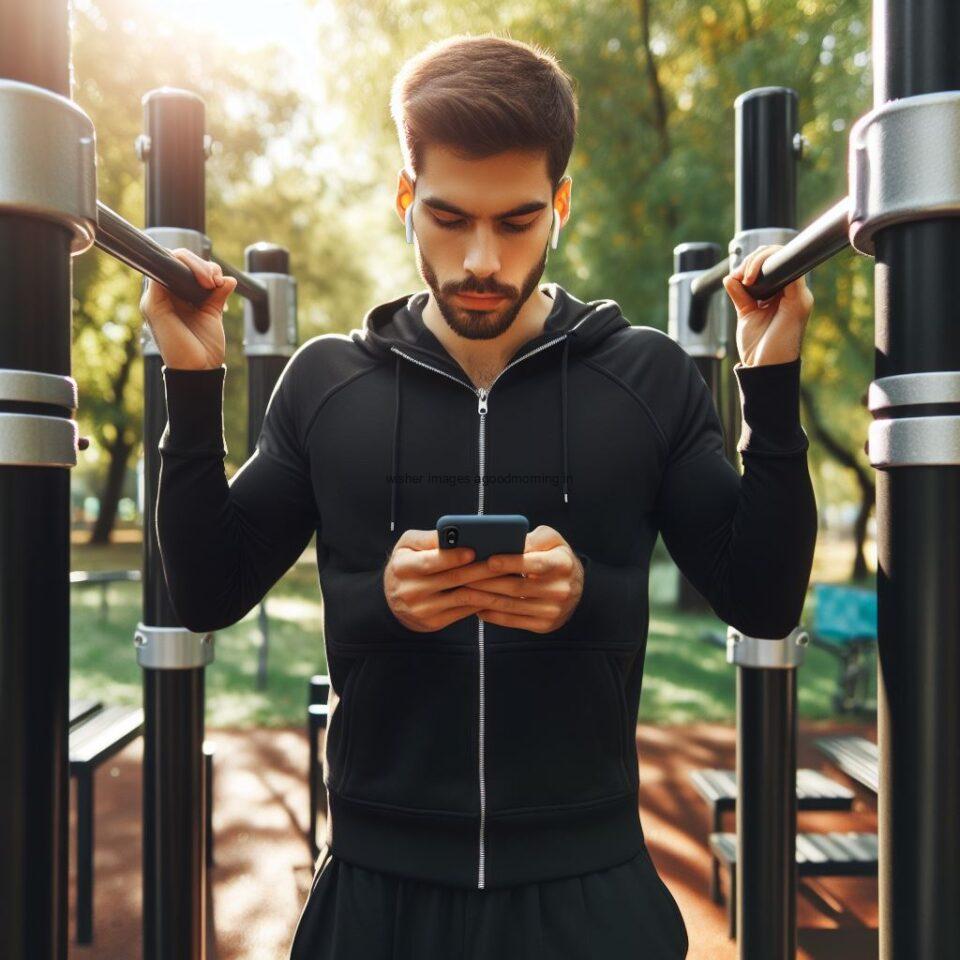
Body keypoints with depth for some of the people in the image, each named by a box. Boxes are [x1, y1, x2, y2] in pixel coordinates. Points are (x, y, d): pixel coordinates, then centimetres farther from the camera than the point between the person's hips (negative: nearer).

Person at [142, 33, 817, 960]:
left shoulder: (649, 378, -3)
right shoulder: (325, 381, 0)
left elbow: (764, 599, -3)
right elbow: (207, 593, 2)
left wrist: (770, 390, -14)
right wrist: (193, 393, -11)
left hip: (586, 886, 0)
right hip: (378, 883, 1)